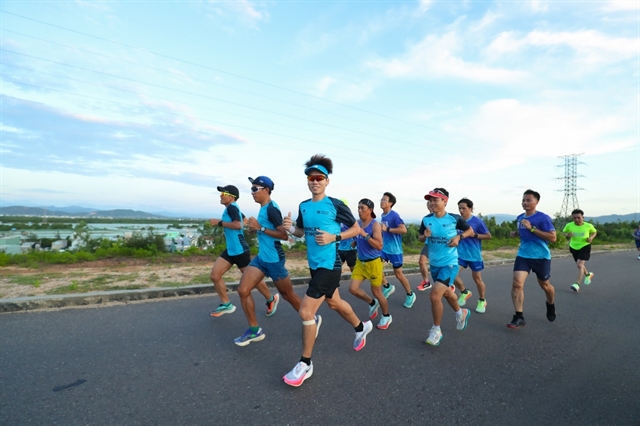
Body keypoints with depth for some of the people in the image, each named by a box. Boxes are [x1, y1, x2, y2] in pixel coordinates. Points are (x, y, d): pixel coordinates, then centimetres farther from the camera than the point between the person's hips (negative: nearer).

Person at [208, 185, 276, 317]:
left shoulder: (231, 207, -15)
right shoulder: (230, 208, 14)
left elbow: (238, 225, -30)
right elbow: (244, 220, 31)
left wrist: (219, 222, -21)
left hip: (239, 250, -10)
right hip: (230, 250, 10)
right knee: (214, 275, 3)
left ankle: (271, 300, 24)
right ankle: (226, 304, 15)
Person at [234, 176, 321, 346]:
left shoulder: (271, 209, -19)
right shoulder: (264, 208, 10)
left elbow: (284, 235, -25)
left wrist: (260, 228, -23)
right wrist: (256, 228, 5)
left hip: (274, 259, -9)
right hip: (261, 257, 9)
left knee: (288, 295, 7)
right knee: (243, 290, 3)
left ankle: (313, 320, 30)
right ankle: (254, 330, 17)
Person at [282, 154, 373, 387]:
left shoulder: (335, 205, -14)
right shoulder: (303, 206, 4)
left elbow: (356, 228, -6)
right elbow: (302, 232, 16)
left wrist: (334, 237, -19)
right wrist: (290, 228, -6)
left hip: (329, 265, -8)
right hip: (314, 264, 8)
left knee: (306, 311, -9)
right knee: (334, 302, 26)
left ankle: (305, 364, 11)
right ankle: (361, 327, 54)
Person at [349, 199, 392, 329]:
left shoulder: (375, 225, -16)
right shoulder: (358, 223, 3)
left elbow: (379, 246, -27)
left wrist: (365, 234, -32)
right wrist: (355, 242, 4)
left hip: (373, 263, -6)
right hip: (360, 261, 7)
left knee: (376, 292, 6)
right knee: (353, 289, 3)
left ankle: (387, 316, 32)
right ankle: (372, 303, 31)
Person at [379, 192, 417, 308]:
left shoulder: (394, 215, -18)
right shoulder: (383, 215, 6)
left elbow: (404, 230, -30)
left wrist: (388, 229, -29)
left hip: (394, 249, -7)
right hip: (384, 248, 8)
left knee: (398, 273, 3)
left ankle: (410, 295, 24)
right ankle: (387, 287, 25)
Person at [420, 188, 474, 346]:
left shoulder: (454, 218, -12)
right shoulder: (426, 219, -3)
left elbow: (470, 231, 3)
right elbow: (421, 238, 10)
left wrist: (459, 237, -14)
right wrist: (425, 235, -12)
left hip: (449, 263, -5)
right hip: (434, 264, 5)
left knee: (434, 296, -16)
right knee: (446, 293, 24)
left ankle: (436, 330, 7)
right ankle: (461, 313, 55)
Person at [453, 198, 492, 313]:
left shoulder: (478, 221, -11)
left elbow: (488, 236, -6)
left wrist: (475, 235, -19)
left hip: (474, 255, -3)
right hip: (460, 254, 3)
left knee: (477, 279, 9)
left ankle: (482, 301, 33)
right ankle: (464, 292, 16)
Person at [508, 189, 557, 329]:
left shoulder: (543, 218, -13)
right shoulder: (520, 218, 6)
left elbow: (553, 237, -19)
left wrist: (532, 228, -25)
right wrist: (517, 233, 3)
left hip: (541, 256, -4)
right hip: (523, 255, 4)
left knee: (545, 285, 16)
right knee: (517, 283, -14)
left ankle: (551, 305, 49)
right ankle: (519, 317, -10)